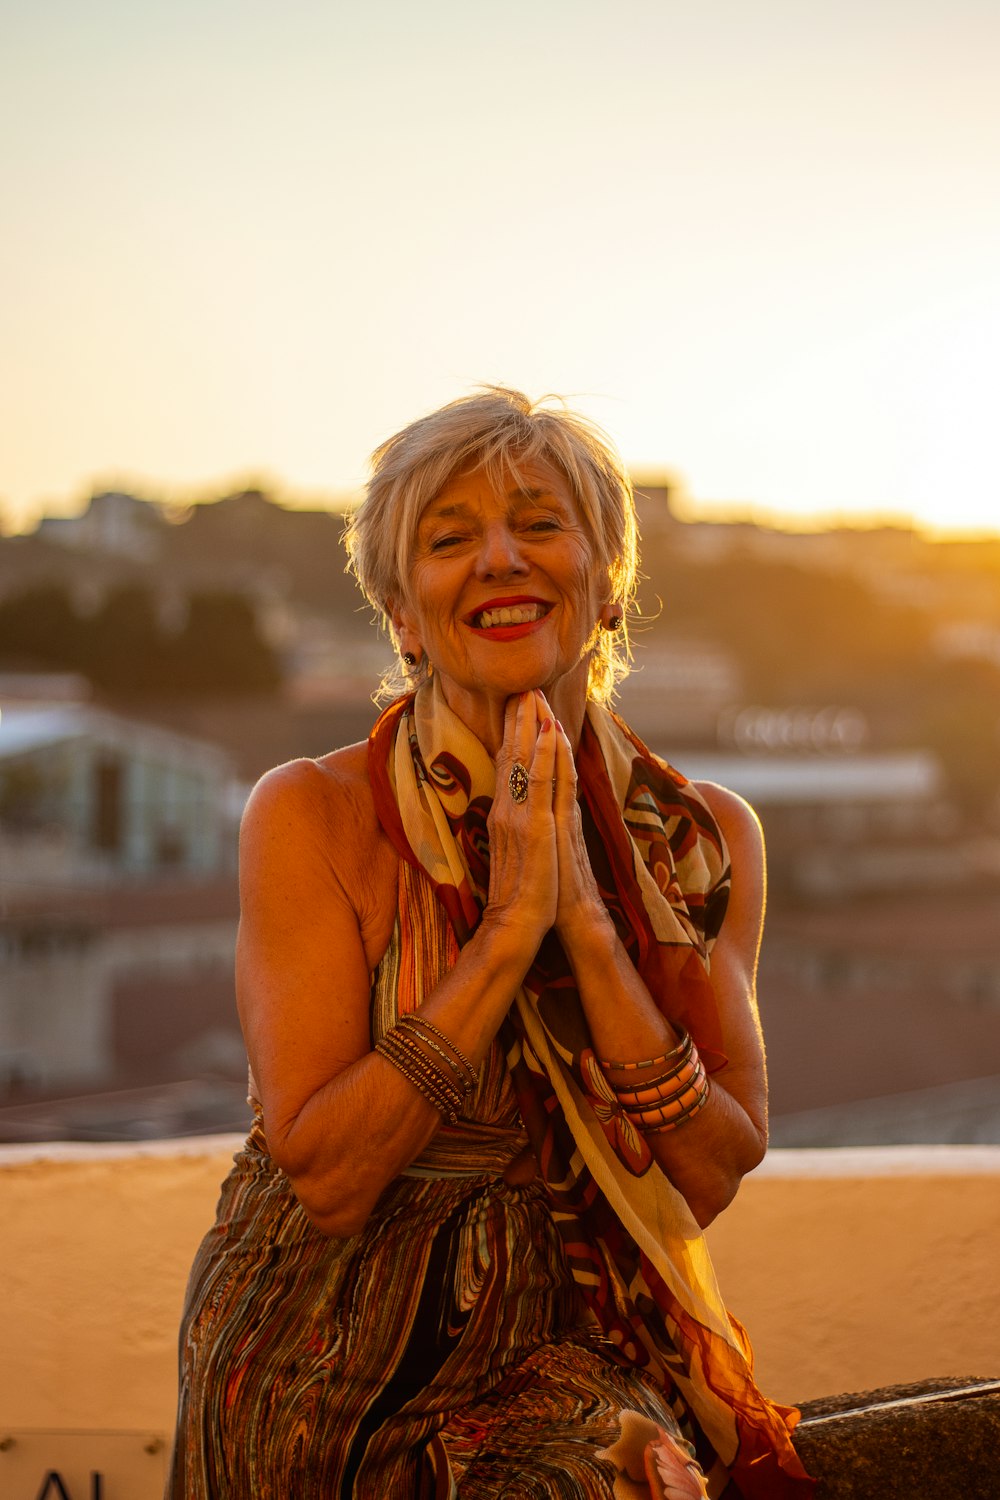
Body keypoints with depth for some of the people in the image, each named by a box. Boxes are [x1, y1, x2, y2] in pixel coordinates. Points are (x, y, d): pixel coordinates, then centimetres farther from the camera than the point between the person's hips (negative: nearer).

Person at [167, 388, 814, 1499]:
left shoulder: (705, 839, 2)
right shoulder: (310, 816, -7)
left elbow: (707, 1180, -4)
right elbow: (324, 1176, -13)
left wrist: (587, 925, -15)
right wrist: (508, 926, -18)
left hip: (586, 1345, 2)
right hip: (338, 1355, -2)